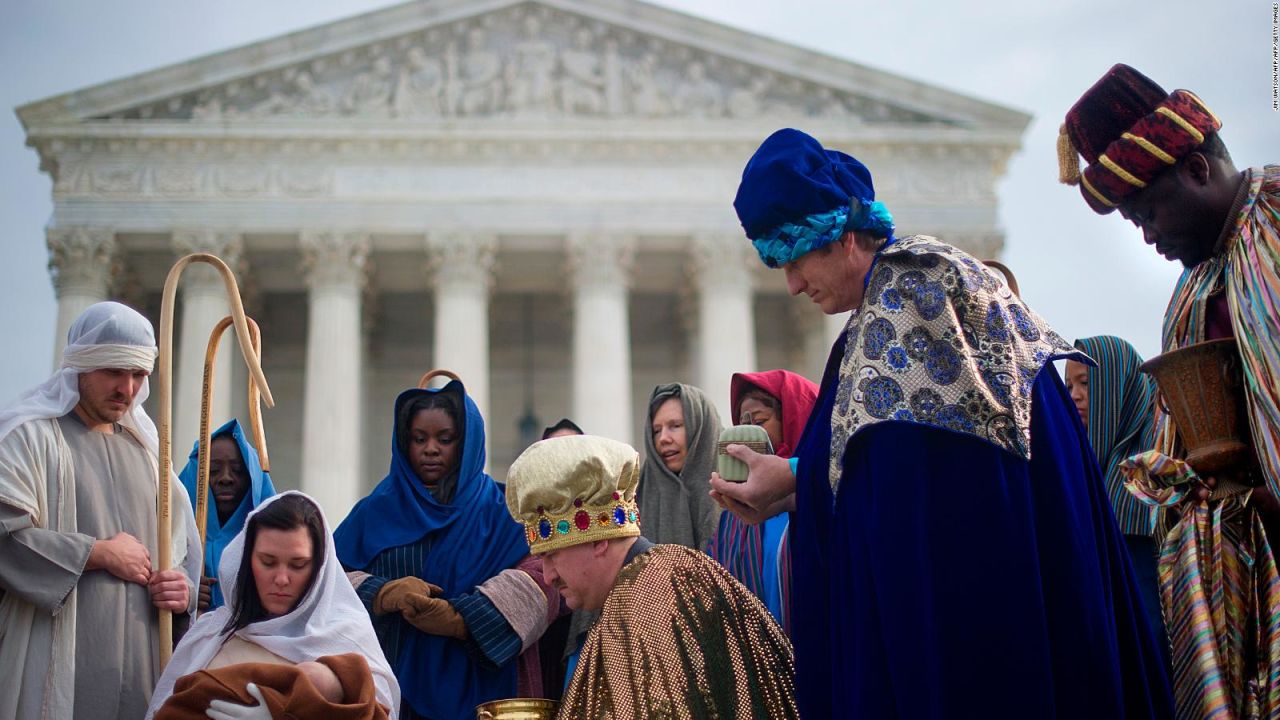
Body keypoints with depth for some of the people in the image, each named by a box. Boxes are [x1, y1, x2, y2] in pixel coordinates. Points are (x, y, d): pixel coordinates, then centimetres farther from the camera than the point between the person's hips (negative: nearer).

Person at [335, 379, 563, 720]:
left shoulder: (500, 509, 2)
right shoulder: (375, 511, 9)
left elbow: (541, 580, -12)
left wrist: (458, 620, -24)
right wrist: (382, 595, -22)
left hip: (478, 685, -1)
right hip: (395, 685, 2)